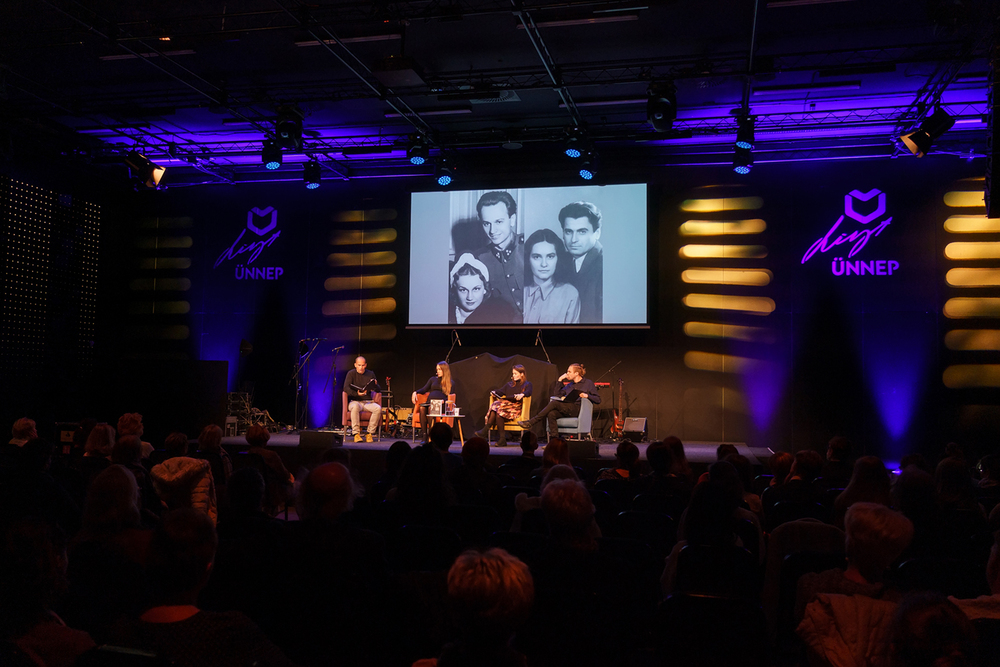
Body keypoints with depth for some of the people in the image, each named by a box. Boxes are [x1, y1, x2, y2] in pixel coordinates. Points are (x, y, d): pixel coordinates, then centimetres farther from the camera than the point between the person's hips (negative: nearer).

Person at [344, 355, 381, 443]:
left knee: (378, 408, -29)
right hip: (354, 401, -3)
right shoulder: (351, 373, 2)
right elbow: (346, 388, -10)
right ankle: (356, 434, -33)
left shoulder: (370, 374, 11)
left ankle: (370, 433, -21)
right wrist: (357, 394, -26)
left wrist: (375, 385, -17)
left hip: (368, 402, 3)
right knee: (355, 407, -39)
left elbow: (378, 390, 8)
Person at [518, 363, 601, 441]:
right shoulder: (570, 385, 29)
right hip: (567, 410, 6)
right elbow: (557, 394, 20)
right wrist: (560, 380, 17)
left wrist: (587, 395, -12)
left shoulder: (588, 383, 11)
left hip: (577, 410, -6)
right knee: (551, 414, -27)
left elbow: (598, 399, 5)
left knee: (554, 403, -27)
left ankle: (531, 422, -28)